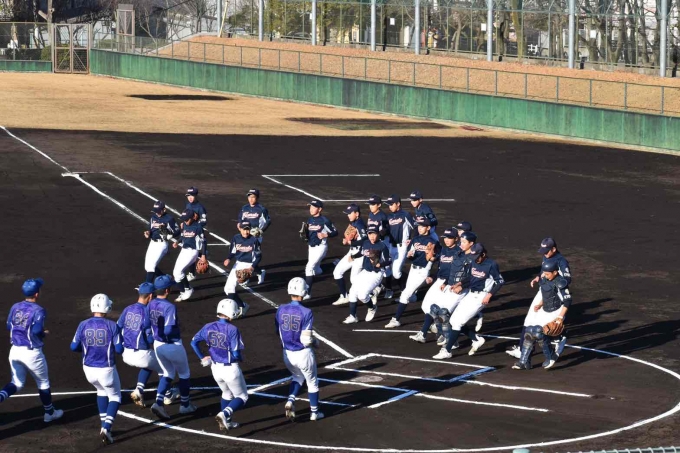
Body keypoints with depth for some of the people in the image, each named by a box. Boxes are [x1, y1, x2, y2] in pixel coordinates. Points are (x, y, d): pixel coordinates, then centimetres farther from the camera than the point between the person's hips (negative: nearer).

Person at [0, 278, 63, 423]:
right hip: (32, 353, -5)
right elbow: (37, 331, -25)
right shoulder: (38, 310, -16)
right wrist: (44, 334, -4)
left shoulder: (15, 307, 2)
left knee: (17, 383, 16)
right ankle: (50, 413, 31)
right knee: (43, 383, 17)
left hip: (15, 350, 5)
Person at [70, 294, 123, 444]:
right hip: (106, 370, -3)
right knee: (114, 397, 16)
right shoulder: (112, 326, -13)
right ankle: (106, 429, -4)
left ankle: (104, 426, 28)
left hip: (89, 369, 3)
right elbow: (119, 349, -10)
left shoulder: (83, 325, -6)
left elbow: (74, 347, 1)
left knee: (102, 391, 31)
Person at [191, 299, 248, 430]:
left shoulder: (209, 327, -3)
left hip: (215, 368, 6)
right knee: (242, 397, 12)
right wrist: (241, 358, 3)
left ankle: (225, 422, 29)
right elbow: (236, 354, -20)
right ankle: (224, 414, -12)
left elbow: (194, 342, 3)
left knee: (227, 394, 30)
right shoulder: (232, 330, -21)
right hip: (231, 369, -6)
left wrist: (202, 357, 16)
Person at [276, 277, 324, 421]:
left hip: (287, 354, 4)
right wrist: (315, 342, 2)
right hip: (304, 354, -4)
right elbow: (306, 340, -19)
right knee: (312, 382, 20)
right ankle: (314, 412, 32)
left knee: (298, 377, 30)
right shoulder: (306, 313, -21)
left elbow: (278, 332, 6)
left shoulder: (281, 310, -7)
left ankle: (290, 401, 7)